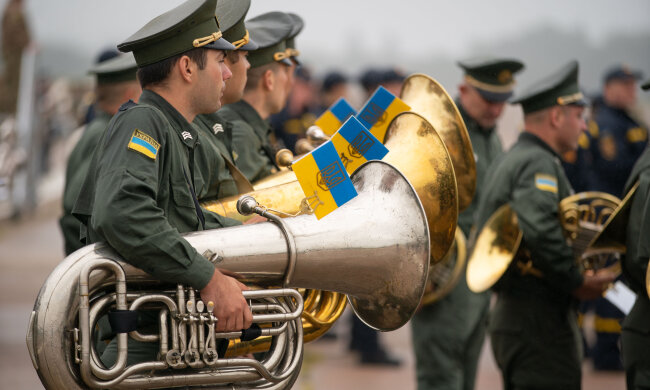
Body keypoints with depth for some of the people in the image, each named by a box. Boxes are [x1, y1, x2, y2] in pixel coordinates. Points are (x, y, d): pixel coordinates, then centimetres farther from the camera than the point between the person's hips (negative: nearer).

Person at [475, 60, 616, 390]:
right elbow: (538, 229, -31)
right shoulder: (538, 163, -14)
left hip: (508, 311, 10)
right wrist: (577, 282, -19)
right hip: (540, 324, -10)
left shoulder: (508, 161, 17)